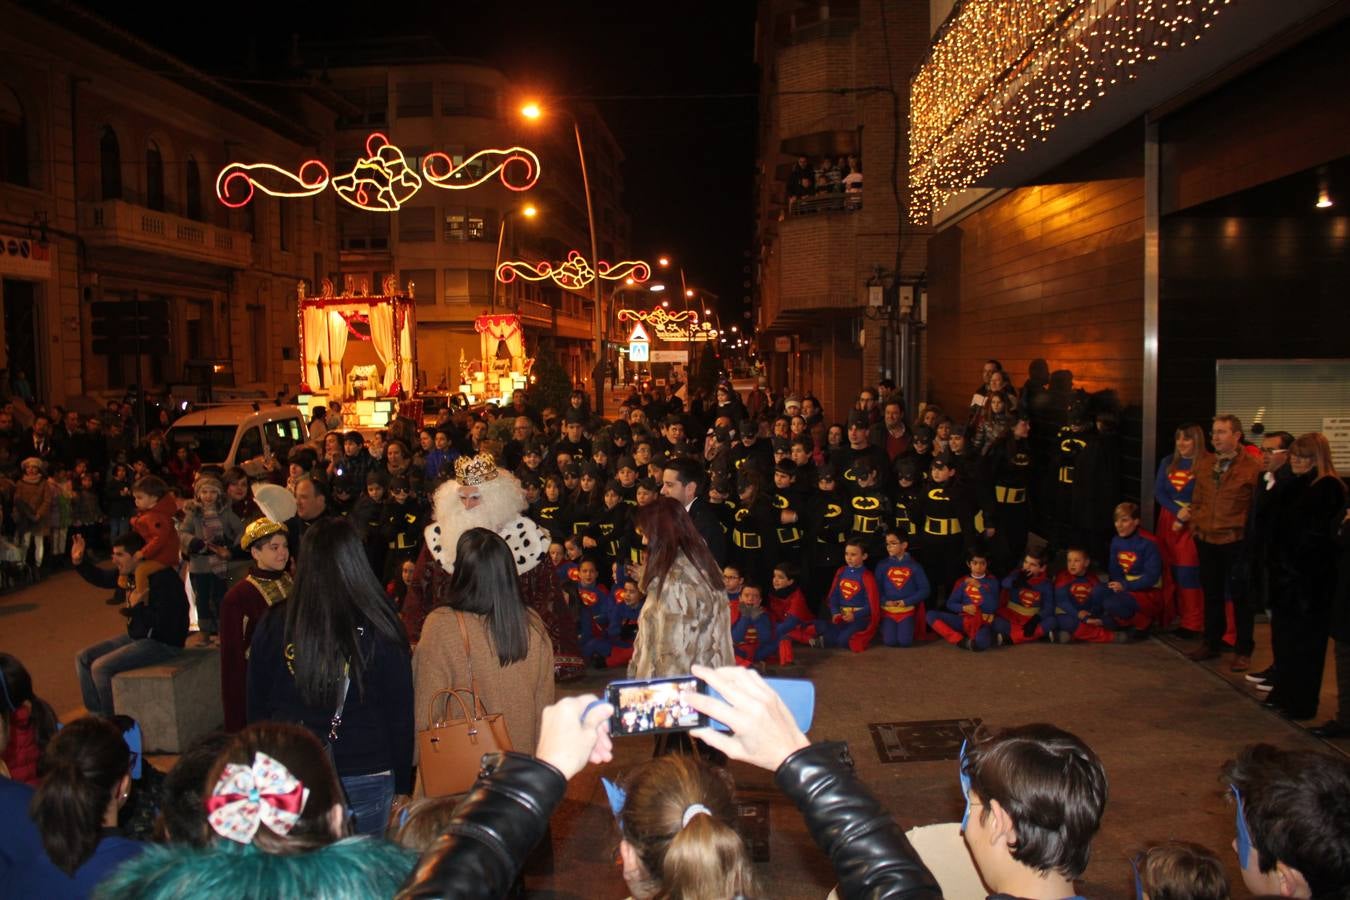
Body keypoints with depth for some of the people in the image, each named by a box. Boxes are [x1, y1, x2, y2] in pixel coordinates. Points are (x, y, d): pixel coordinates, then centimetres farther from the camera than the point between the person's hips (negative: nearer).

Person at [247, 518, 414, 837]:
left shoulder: (273, 625, -6)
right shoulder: (380, 630, -12)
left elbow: (256, 707, 5)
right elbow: (401, 715, -5)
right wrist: (403, 786, 6)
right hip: (363, 783, -2)